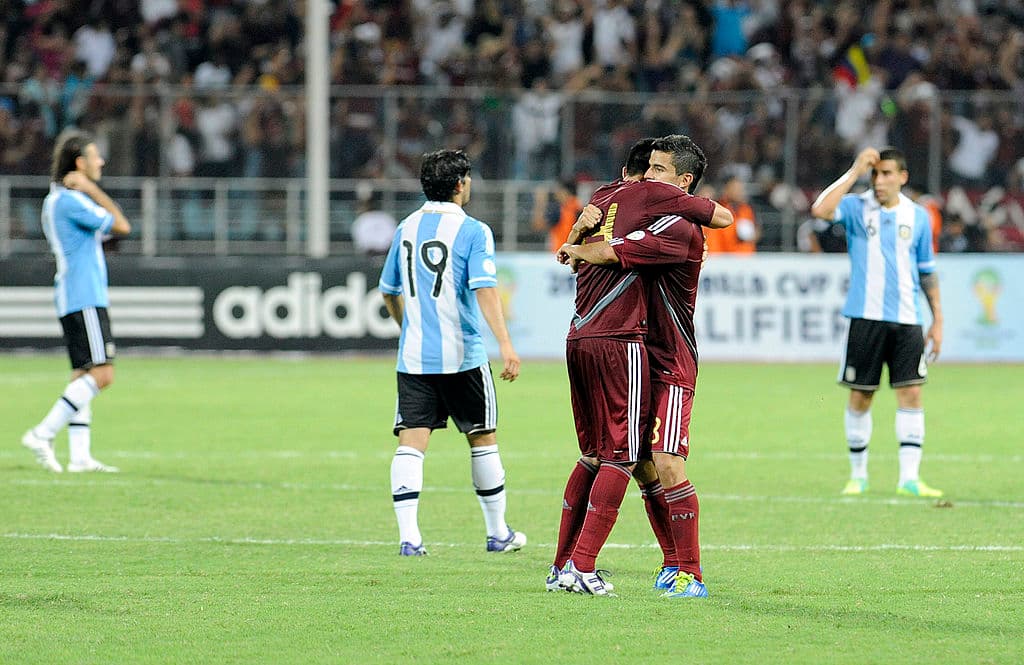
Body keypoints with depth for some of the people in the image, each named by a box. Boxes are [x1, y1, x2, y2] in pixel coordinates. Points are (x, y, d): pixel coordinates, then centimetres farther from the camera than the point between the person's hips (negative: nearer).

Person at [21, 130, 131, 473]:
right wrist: (91, 189, -7)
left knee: (84, 375, 6)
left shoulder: (56, 200, 17)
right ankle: (43, 434, -16)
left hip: (71, 300, 10)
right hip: (84, 299, -10)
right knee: (100, 373, -13)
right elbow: (121, 226, -12)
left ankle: (80, 455, 1)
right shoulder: (71, 200, -14)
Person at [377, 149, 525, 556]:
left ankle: (408, 535, -15)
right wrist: (505, 345, -21)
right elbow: (484, 290, -17)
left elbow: (389, 292, 20)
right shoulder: (472, 231, -6)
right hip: (462, 356, -4)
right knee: (483, 439, 11)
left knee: (411, 443, -2)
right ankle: (498, 533, 20)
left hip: (413, 357, 4)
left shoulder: (407, 228, 10)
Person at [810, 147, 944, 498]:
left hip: (907, 320, 2)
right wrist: (854, 171, -19)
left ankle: (909, 478, -7)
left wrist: (938, 320, 13)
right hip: (866, 319, -2)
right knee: (860, 397, 3)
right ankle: (858, 475, 16)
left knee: (911, 393, -6)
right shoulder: (857, 208, 0)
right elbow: (820, 209, -22)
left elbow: (927, 271, 16)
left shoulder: (917, 216, 8)